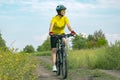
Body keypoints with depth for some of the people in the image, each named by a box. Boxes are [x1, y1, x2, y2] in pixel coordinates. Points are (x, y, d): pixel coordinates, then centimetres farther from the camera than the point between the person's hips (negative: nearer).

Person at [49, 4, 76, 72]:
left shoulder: (65, 18, -13)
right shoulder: (54, 18, -21)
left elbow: (68, 25, -28)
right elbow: (51, 26, -35)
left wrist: (72, 31, -48)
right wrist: (50, 32, -56)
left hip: (61, 33, 2)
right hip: (54, 34, -2)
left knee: (64, 41, -33)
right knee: (54, 50, -7)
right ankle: (54, 66, -5)